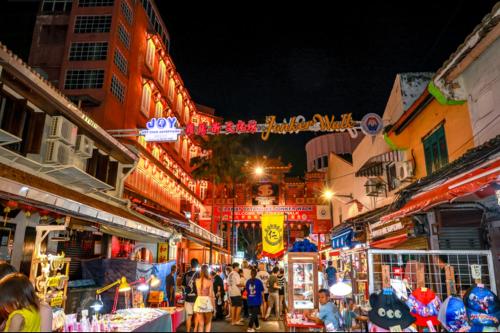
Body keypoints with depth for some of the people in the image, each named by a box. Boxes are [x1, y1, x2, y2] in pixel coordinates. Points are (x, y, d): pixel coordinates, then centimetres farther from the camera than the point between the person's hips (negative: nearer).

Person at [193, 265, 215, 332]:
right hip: (207, 302, -2)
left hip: (199, 302, 2)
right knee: (208, 322, 18)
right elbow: (211, 294, -8)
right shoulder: (209, 281, -8)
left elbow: (198, 292, 12)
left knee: (201, 324, 11)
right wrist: (213, 305, 0)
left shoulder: (197, 280, -1)